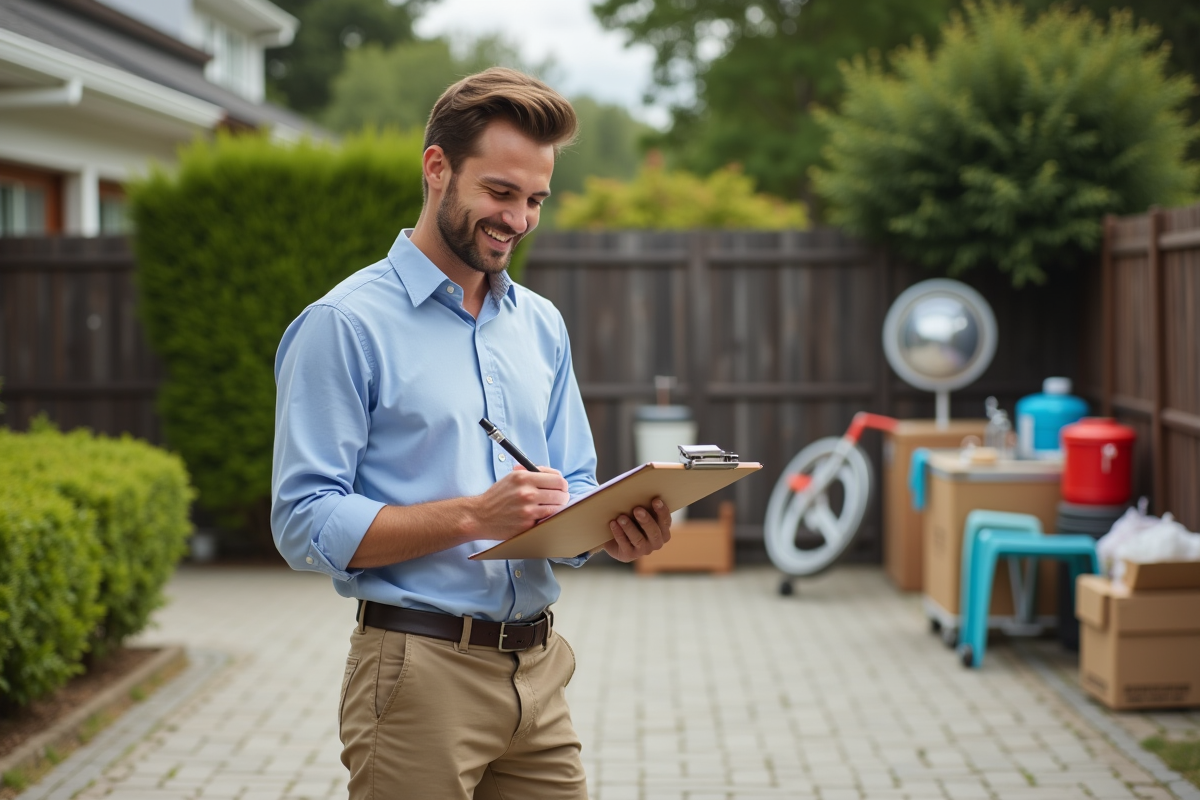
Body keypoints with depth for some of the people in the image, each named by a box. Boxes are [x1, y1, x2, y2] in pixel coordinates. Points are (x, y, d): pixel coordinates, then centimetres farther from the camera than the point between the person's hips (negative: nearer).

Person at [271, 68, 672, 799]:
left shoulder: (542, 325, 13)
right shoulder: (345, 325, -8)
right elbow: (307, 524, -14)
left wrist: (613, 532, -7)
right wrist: (472, 516, -23)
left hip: (538, 674, 6)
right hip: (421, 675, -6)